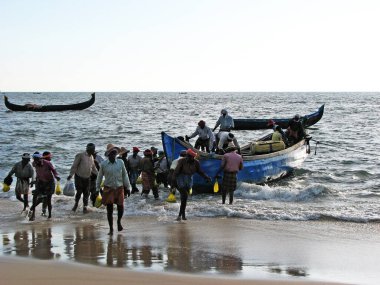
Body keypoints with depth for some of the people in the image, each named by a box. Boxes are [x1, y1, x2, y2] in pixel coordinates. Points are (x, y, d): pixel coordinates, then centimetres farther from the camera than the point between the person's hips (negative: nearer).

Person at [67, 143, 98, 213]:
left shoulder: (91, 157, 7)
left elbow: (93, 167, 19)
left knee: (86, 193, 2)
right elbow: (74, 166, -12)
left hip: (87, 178, 5)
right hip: (79, 177, -5)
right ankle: (76, 204, 23)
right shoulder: (80, 155, -13)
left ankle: (85, 207, 12)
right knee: (79, 192, -2)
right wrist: (71, 174, -18)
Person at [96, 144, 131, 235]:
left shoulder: (120, 162, 0)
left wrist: (128, 188, 7)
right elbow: (99, 177, 7)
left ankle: (119, 221, 29)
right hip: (108, 189, -1)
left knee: (121, 207, -3)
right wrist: (97, 189, 9)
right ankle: (111, 229, 13)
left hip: (119, 188, 1)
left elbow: (125, 175, 7)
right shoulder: (103, 164, -3)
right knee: (109, 210, 0)